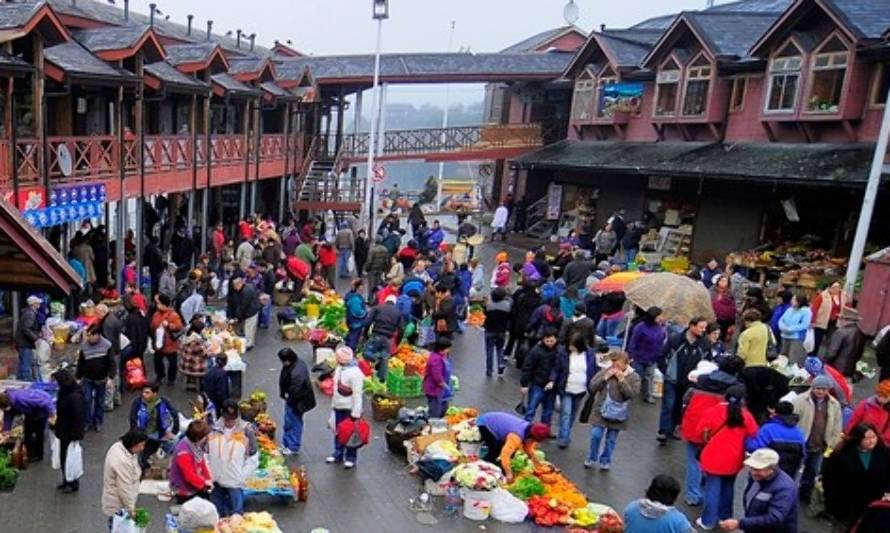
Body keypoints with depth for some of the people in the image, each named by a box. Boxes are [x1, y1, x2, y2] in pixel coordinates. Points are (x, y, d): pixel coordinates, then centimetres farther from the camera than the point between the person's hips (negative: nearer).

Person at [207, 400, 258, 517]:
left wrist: (242, 477, -10)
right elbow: (205, 453, 7)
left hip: (235, 483, -3)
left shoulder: (246, 430, -10)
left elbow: (253, 458, -5)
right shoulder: (213, 428, -2)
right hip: (215, 481, 3)